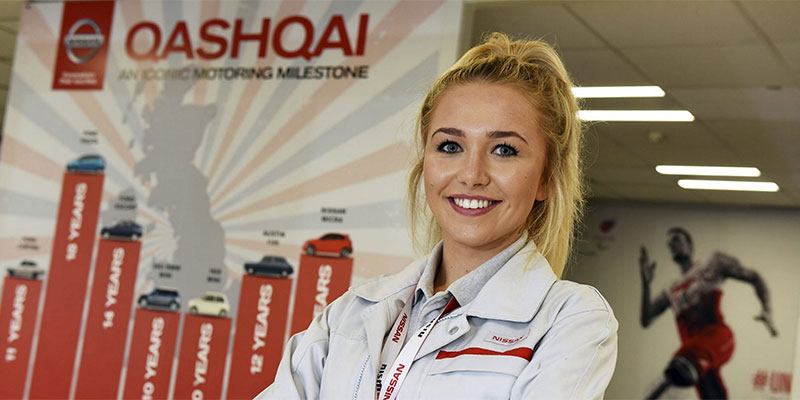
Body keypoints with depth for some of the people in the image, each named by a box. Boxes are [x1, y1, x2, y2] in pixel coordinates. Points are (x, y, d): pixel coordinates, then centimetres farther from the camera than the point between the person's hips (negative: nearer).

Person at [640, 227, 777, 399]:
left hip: (717, 335, -4)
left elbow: (754, 278, 19)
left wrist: (767, 310, 1)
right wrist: (646, 283, 6)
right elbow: (646, 321, 16)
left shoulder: (714, 264, 19)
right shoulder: (670, 293, 27)